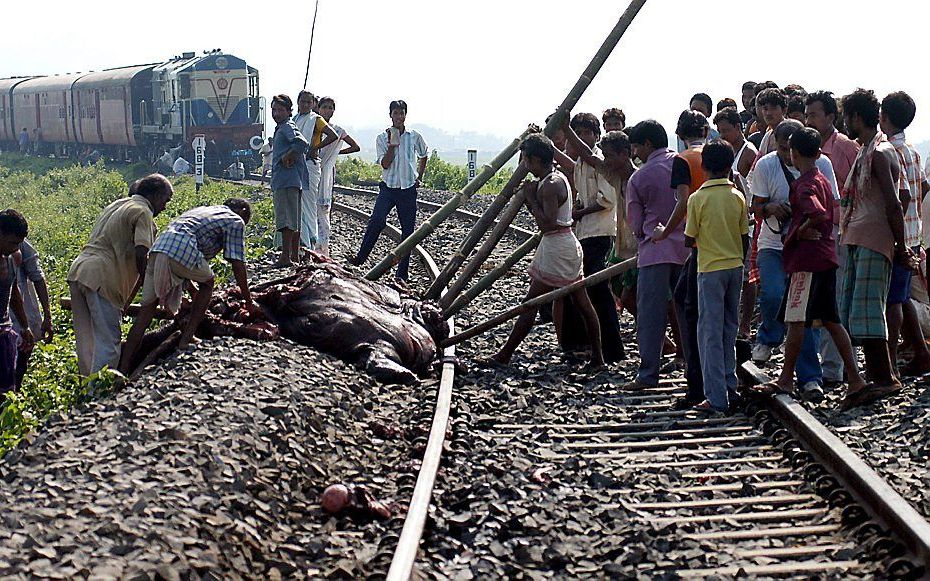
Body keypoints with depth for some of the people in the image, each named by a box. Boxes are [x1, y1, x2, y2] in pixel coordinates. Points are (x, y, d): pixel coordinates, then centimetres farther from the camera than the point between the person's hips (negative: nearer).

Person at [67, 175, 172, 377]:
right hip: (100, 277, -9)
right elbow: (141, 256, -14)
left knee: (86, 339, 13)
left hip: (79, 269, 9)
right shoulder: (142, 211, -3)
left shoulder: (117, 205, 25)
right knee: (107, 341, -6)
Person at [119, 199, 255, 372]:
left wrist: (192, 290, 50)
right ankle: (186, 339, 14)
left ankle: (123, 368, 2)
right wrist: (248, 301, 17)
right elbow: (238, 264, 9)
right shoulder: (235, 221, 16)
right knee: (207, 282, 23)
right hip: (182, 252, -6)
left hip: (158, 248, 6)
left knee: (146, 311, 8)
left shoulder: (200, 210, 38)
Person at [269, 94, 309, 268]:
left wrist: (287, 157, -16)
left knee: (286, 218, -11)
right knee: (294, 219, 13)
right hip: (284, 180, 11)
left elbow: (302, 143, -26)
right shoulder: (281, 128, 22)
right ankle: (295, 255, 20)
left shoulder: (288, 126, -9)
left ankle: (285, 257, -13)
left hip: (287, 180, -11)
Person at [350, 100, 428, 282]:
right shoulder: (382, 138, 2)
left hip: (409, 188, 1)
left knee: (408, 230, 0)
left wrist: (420, 177, 17)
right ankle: (360, 258, -15)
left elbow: (423, 156, 24)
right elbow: (385, 164, -8)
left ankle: (402, 273, 5)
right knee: (376, 221, -22)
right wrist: (392, 144, -17)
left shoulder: (415, 136, 5)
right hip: (388, 187, -1)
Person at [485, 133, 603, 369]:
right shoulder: (558, 177, 13)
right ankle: (597, 357, 13)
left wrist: (532, 198, -15)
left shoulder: (550, 185, -18)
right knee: (582, 303, 10)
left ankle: (504, 355, 0)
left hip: (557, 247, -10)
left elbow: (546, 224, -24)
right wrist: (530, 197, 3)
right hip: (567, 243, 10)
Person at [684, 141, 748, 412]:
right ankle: (730, 387, 20)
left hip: (710, 269, -4)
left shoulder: (697, 198, -10)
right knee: (729, 329, 16)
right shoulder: (738, 197, 1)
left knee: (711, 333, -1)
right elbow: (745, 239, 6)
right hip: (735, 267, 4)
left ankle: (716, 398, -3)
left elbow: (689, 240, -7)